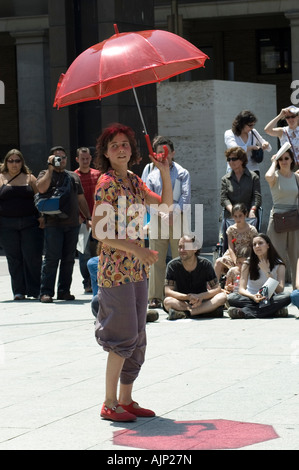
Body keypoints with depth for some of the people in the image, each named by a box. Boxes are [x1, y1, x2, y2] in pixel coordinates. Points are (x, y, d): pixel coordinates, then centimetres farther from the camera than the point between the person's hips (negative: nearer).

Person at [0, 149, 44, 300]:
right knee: (14, 258, 3)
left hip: (30, 223, 0)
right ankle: (19, 291, 10)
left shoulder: (30, 179, 11)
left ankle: (35, 290, -1)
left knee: (33, 257, -6)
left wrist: (42, 216, -2)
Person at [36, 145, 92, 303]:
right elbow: (41, 188, -17)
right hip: (53, 224, -5)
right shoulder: (46, 174, 5)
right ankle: (46, 292, -6)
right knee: (51, 258, -8)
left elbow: (81, 199, 22)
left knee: (69, 259, 5)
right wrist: (50, 168, -11)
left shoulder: (74, 176, 19)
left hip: (72, 224, 5)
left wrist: (88, 218, 14)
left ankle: (64, 290, 12)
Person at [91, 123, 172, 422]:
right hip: (116, 268, -8)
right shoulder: (107, 183, -12)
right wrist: (135, 248, -23)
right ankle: (109, 405, -1)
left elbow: (165, 204, 17)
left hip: (137, 267, 8)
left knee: (137, 336, 9)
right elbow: (99, 231, -17)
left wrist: (165, 173, 5)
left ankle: (126, 400, 16)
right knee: (124, 336, -8)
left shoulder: (134, 181, 12)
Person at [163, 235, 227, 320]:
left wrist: (201, 296, -26)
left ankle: (186, 313, -37)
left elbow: (217, 289, -8)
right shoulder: (173, 265, -8)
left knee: (222, 296, -27)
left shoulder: (205, 264, -5)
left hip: (202, 301, 1)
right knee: (168, 302, -33)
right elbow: (168, 292, -16)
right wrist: (188, 297, -30)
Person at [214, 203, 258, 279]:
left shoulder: (251, 230, -1)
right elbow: (231, 248, 0)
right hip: (233, 256, 3)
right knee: (218, 262, -25)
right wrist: (236, 261, -16)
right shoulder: (231, 229, 6)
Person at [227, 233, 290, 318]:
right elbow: (241, 289, -5)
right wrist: (253, 296, -26)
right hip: (250, 299, 0)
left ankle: (246, 312, -37)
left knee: (286, 297, -34)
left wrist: (267, 272, -12)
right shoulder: (248, 264, 5)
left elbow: (280, 291, -8)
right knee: (231, 297, -30)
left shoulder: (279, 265, 3)